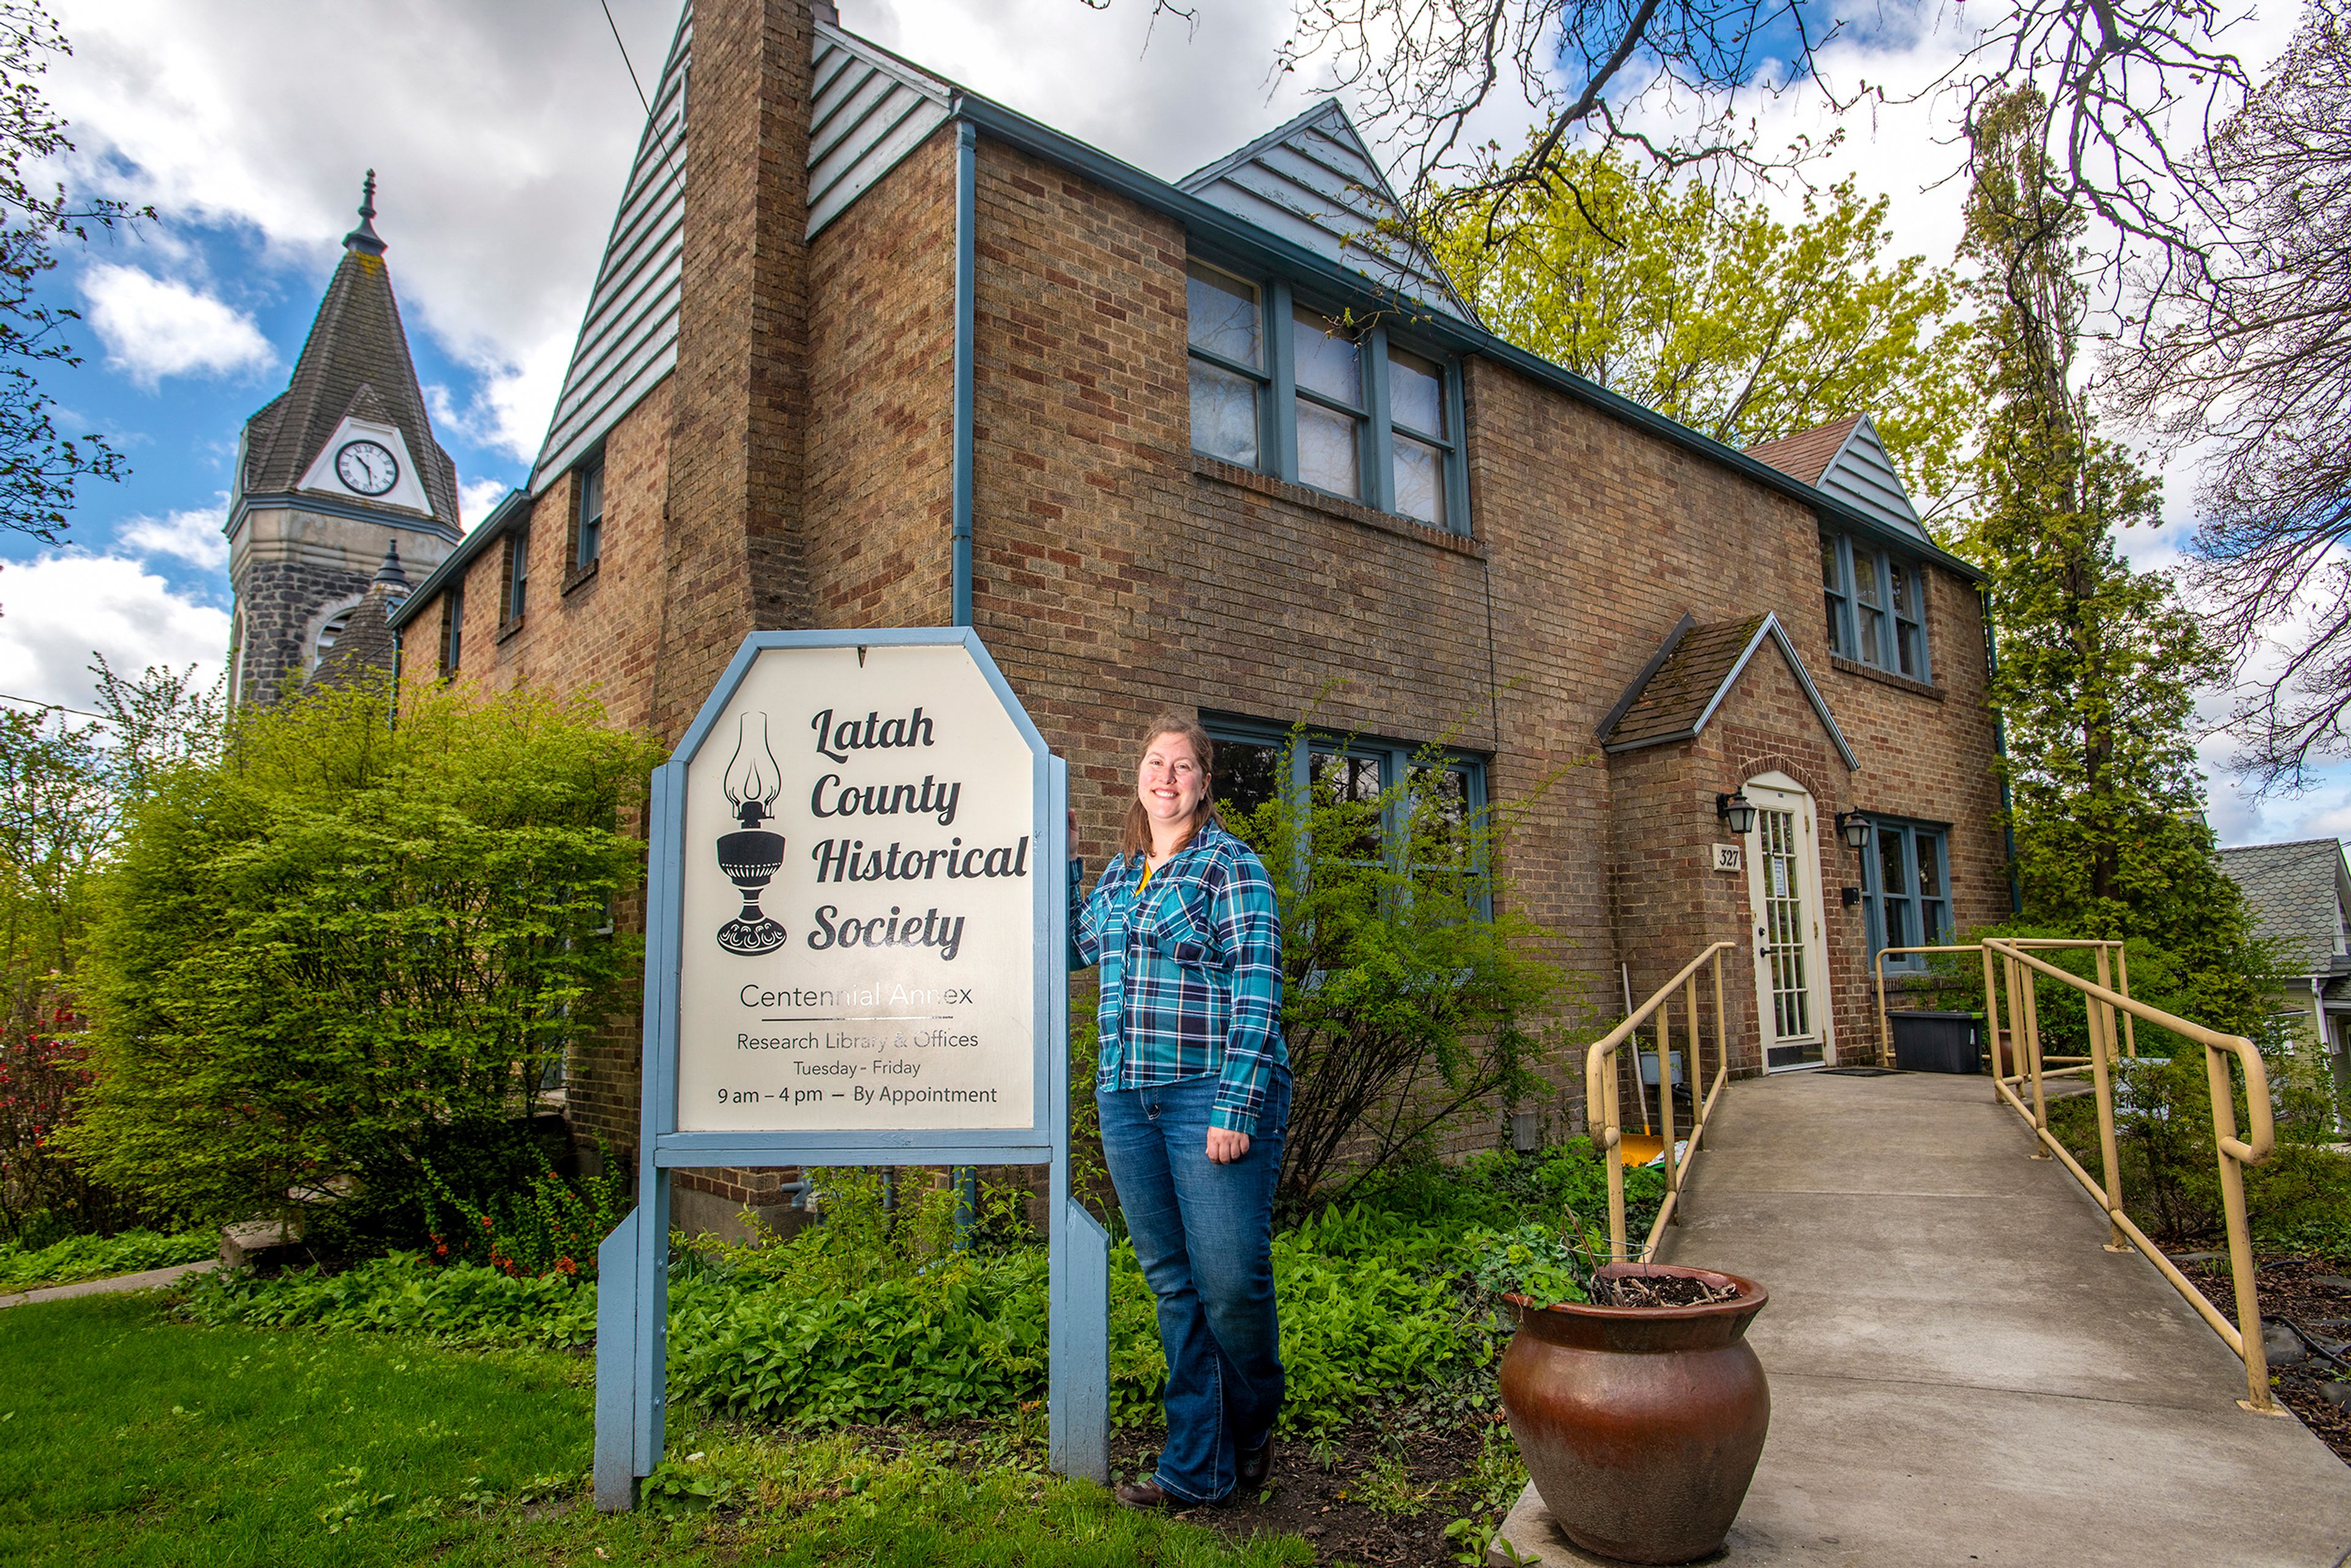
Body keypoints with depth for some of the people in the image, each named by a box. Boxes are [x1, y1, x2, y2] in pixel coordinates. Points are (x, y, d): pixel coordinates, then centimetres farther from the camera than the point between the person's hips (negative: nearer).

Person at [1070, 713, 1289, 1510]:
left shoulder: (1231, 866, -5)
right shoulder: (1117, 871, 14)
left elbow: (1256, 992, -12)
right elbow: (1086, 947, 30)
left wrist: (1236, 1107, -18)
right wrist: (1062, 874, 18)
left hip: (1211, 1094, -6)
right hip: (1127, 1099, 6)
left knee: (1230, 1281, -3)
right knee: (1173, 1285, 11)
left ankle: (1251, 1428, 26)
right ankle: (1197, 1467, 21)